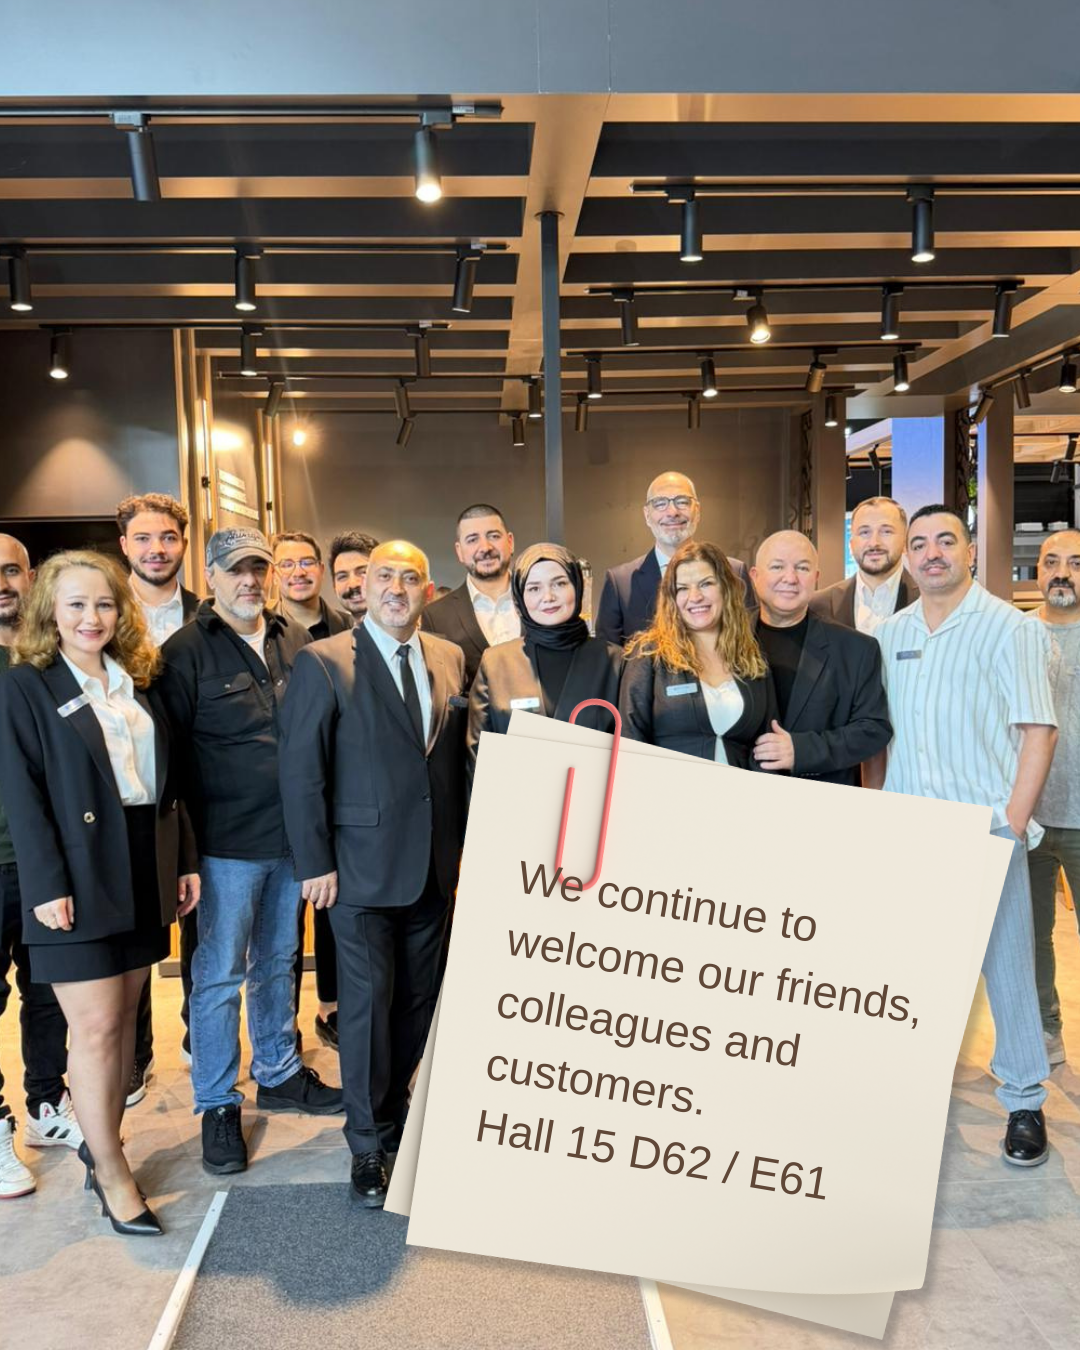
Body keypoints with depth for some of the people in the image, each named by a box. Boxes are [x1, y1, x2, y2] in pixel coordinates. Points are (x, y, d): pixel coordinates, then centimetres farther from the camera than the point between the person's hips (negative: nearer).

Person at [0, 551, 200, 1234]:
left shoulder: (139, 683, 11)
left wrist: (186, 861, 9)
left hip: (146, 872, 6)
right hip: (79, 879, -5)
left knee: (123, 1016, 13)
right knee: (96, 1027, 0)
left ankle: (103, 1145, 27)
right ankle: (112, 1176, 12)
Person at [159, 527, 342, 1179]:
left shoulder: (296, 640, 6)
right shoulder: (186, 651, -8)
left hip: (293, 834, 5)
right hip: (228, 843, -5)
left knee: (278, 961, 19)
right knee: (219, 974, 5)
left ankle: (279, 1072, 36)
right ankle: (219, 1105, 20)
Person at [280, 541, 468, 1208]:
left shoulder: (451, 659, 7)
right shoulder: (323, 662, -8)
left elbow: (458, 756, 10)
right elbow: (301, 771, -8)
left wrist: (462, 845, 6)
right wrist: (315, 863, -10)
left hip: (435, 864, 5)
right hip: (363, 864, -4)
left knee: (419, 997, 13)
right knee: (367, 1000, 2)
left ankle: (393, 1106, 35)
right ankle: (369, 1142, 19)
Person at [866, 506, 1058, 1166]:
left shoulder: (1009, 629, -3)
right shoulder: (891, 634, 10)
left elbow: (1038, 733, -7)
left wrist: (1012, 826, -14)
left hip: (984, 829, -4)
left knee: (1006, 964, 3)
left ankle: (1025, 1102, 18)